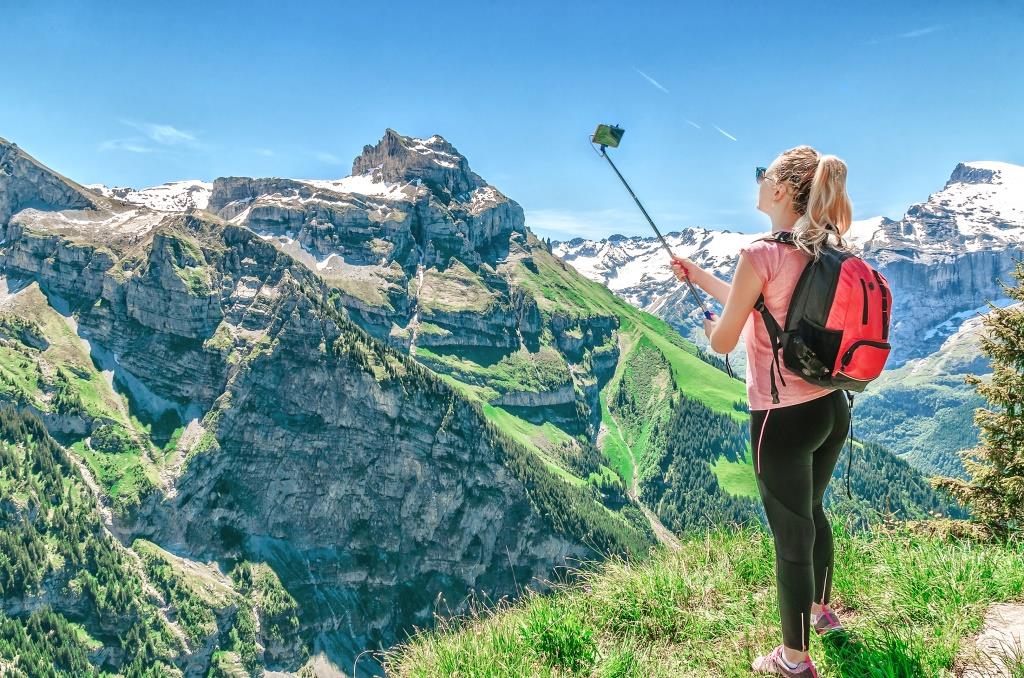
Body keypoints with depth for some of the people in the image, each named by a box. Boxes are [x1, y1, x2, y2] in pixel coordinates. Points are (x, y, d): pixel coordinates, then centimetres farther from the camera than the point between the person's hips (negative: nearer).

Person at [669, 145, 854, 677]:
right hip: (833, 410, 8)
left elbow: (722, 342, -13)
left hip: (784, 419, -8)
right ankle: (821, 609, 51)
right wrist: (699, 276, 24)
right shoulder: (828, 251, 5)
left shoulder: (762, 254, -19)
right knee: (811, 513, 29)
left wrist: (709, 324, 11)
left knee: (791, 537, 8)